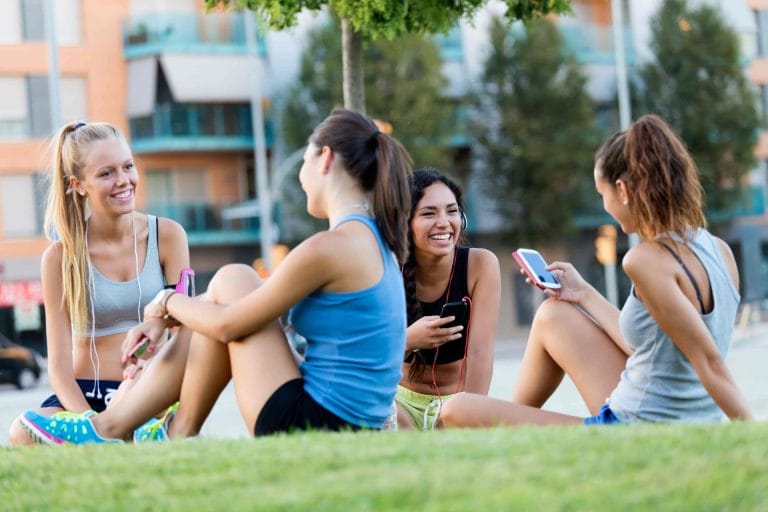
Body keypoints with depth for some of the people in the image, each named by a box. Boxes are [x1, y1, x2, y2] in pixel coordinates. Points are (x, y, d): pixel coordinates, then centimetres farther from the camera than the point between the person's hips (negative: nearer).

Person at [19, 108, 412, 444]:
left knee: (231, 281, 0)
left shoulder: (330, 248, -17)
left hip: (311, 430, -9)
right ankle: (112, 427, 19)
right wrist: (166, 319, 15)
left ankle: (181, 435, 11)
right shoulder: (374, 239, 12)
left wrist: (166, 303, 9)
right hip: (350, 435, 9)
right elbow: (256, 304, 19)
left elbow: (229, 325, -10)